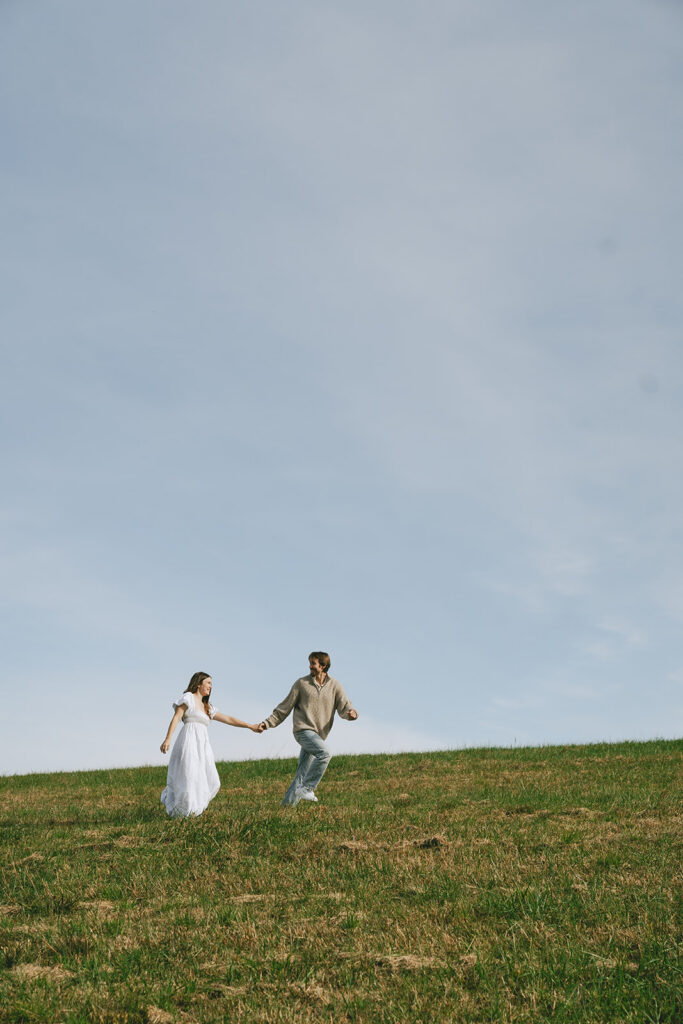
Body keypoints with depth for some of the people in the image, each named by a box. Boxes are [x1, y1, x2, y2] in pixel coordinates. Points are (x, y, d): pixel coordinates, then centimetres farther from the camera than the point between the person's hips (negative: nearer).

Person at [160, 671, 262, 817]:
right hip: (189, 741, -8)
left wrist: (251, 726, 22)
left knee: (210, 783, 0)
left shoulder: (207, 708, 26)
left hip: (202, 746, 8)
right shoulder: (188, 697, 5)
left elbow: (228, 719, 26)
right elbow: (176, 718, -6)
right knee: (188, 778, -13)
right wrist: (167, 739, -19)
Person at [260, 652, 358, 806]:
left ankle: (288, 802, 16)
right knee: (324, 754, -27)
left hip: (319, 735, 4)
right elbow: (284, 708, 7)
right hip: (303, 730, -3)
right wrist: (267, 723, 1)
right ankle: (307, 788, -18)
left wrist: (351, 713, -27)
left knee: (302, 773, 4)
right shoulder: (302, 683, 2)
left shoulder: (335, 685, 7)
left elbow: (344, 707, -3)